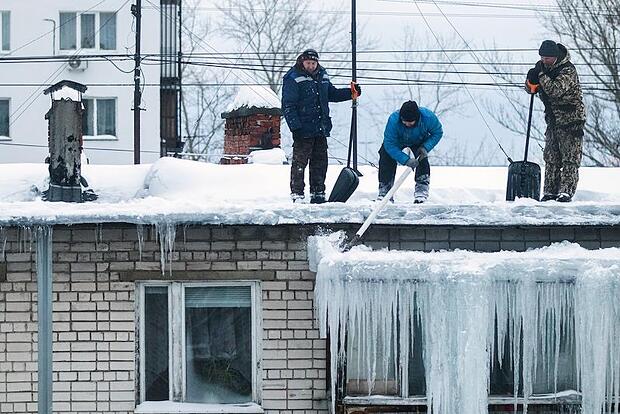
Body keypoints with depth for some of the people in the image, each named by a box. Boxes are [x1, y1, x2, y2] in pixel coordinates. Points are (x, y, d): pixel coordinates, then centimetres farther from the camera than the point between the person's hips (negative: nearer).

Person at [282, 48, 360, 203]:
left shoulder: (322, 76, 12)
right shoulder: (293, 79, -9)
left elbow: (332, 94, 28)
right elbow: (288, 106, -12)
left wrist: (350, 92, 13)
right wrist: (295, 127, -19)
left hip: (321, 129, 7)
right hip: (303, 130, -7)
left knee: (320, 162, 11)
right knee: (300, 162, -3)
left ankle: (318, 194, 19)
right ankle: (297, 194, 1)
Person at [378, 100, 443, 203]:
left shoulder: (428, 117, -37)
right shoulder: (393, 120, -41)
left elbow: (437, 133, -17)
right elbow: (390, 144, -36)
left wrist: (425, 147, -32)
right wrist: (406, 160, -44)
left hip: (419, 142, 1)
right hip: (397, 141, 0)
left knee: (422, 159, -24)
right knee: (386, 158, -18)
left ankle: (422, 189, -13)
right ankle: (384, 191, -7)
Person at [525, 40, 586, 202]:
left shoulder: (568, 70, -18)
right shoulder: (543, 66, 4)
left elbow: (555, 90, -30)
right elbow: (531, 89, 10)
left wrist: (541, 75, -26)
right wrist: (532, 80, -13)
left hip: (571, 120, -7)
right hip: (553, 120, 7)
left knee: (570, 158, -7)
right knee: (551, 158, 6)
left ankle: (566, 191, -9)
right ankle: (550, 191, 9)